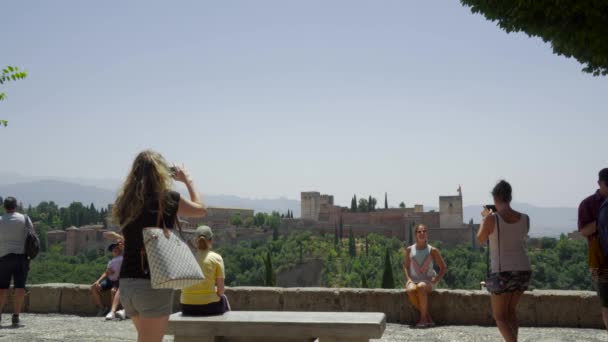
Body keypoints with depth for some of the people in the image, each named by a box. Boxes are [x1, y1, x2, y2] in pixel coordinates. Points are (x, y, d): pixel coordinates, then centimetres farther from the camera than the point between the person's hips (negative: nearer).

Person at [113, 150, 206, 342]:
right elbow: (200, 209, 7)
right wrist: (186, 179, 21)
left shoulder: (126, 202, 3)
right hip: (155, 284, -6)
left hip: (127, 283, 6)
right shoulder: (168, 199, -10)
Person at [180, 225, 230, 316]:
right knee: (223, 298, 30)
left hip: (187, 308, 3)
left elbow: (184, 288, 5)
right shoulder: (216, 258, -4)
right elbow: (221, 290, -7)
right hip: (209, 307, -3)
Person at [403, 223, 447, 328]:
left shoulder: (432, 250, -1)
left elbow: (443, 267, 5)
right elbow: (406, 266, 12)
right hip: (413, 280, 2)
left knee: (421, 287, -38)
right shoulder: (409, 250, 5)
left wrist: (435, 280, -8)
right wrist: (408, 278, -5)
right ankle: (427, 316, -17)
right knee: (410, 290, -34)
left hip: (428, 281, -2)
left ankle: (423, 318, -26)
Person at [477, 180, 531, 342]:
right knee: (510, 310, 25)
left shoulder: (491, 218, -12)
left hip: (502, 272, -5)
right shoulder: (525, 218, 1)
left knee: (499, 316, 7)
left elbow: (480, 239, 5)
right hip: (523, 270, 5)